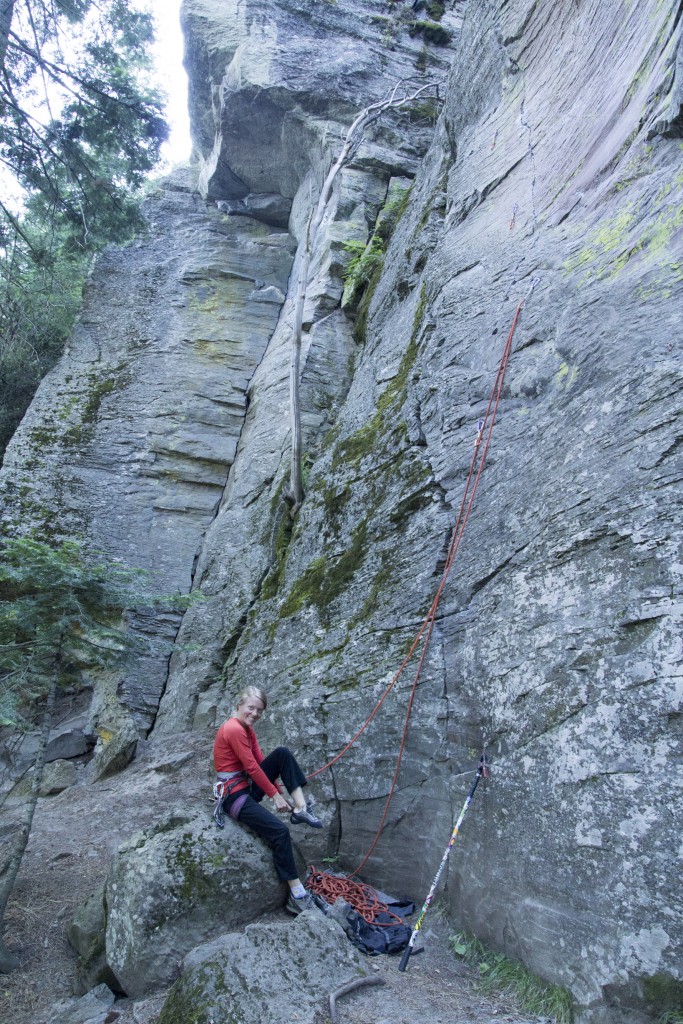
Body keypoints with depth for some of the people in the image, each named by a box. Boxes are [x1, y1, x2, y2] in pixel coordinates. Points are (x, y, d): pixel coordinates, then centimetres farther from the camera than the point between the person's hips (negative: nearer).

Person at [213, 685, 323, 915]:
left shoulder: (248, 729, 9)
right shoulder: (233, 729, -20)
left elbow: (260, 762, 8)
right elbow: (252, 767, -19)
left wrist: (280, 794, 2)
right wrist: (275, 795, -12)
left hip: (250, 785, 9)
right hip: (234, 794, -9)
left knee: (283, 753, -5)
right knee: (279, 831, -20)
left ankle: (301, 808, -11)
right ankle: (296, 894, -12)